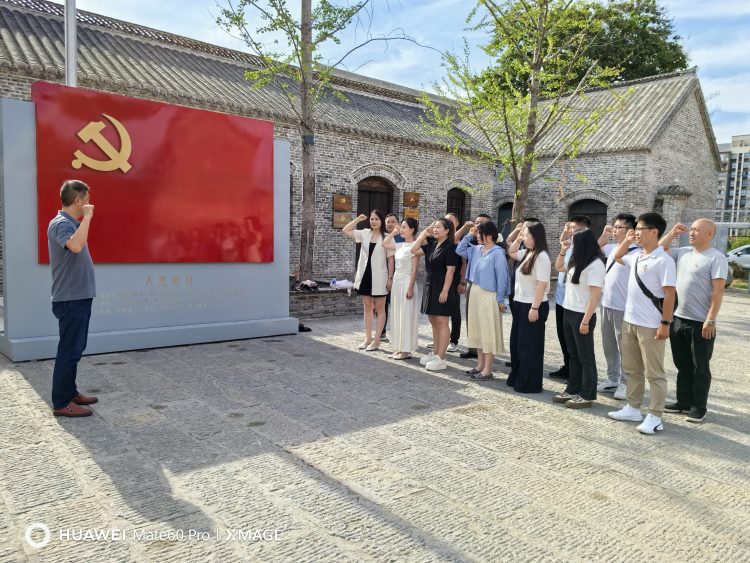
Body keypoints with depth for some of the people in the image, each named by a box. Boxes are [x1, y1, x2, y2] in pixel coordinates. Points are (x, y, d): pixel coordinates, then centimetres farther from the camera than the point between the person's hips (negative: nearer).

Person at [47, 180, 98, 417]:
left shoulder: (71, 223, 14)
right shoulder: (60, 224, -16)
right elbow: (76, 246, -37)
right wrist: (87, 217, -28)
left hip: (80, 297, 10)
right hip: (70, 299, -10)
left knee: (75, 348, 16)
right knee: (69, 350, -4)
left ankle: (70, 392, 27)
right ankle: (61, 403, 4)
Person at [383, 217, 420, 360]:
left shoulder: (413, 246, -12)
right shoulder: (400, 245, 9)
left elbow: (414, 269, -15)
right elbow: (385, 244, 25)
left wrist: (410, 288, -19)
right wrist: (393, 232, 14)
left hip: (406, 283, -8)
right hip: (397, 282, 8)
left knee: (406, 316, -3)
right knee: (397, 316, 11)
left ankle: (407, 350, 5)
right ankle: (400, 348, 18)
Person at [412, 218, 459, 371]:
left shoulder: (450, 247, -11)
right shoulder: (431, 245, 11)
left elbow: (450, 271, -15)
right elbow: (414, 250, 9)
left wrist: (445, 290, -20)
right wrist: (424, 234, 7)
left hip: (442, 288, -8)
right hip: (430, 286, 8)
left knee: (441, 322, -4)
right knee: (433, 322, 13)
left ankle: (441, 358, 0)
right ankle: (435, 353, 22)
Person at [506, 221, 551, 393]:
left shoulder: (541, 256, -17)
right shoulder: (527, 253, 9)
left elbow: (542, 284, -22)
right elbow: (511, 252, 29)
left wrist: (535, 308, -23)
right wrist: (517, 239, 12)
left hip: (533, 306, -9)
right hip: (520, 304, 9)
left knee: (530, 345, 0)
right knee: (516, 342, 16)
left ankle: (530, 384, 11)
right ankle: (517, 378, 28)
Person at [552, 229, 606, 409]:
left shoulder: (595, 265, -16)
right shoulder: (576, 262, 9)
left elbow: (595, 296, -20)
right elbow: (558, 267, 29)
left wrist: (585, 321, -21)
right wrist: (563, 251, 11)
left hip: (582, 315, -9)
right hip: (569, 313, 9)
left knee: (585, 357, 2)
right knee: (573, 355, 16)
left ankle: (587, 395, 12)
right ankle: (572, 390, 26)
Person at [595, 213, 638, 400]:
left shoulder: (634, 252, -16)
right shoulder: (612, 248, 9)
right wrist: (604, 235, 11)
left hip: (622, 307, -8)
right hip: (606, 304, 8)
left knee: (623, 348, 3)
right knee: (609, 346, 17)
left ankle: (625, 383, 15)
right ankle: (612, 379, 29)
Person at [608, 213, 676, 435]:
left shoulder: (663, 260, -15)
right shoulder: (636, 256, 7)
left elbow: (669, 294, -16)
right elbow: (617, 256, 28)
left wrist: (665, 323, -18)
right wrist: (626, 241, 10)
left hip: (650, 325, -8)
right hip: (629, 321, 8)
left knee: (654, 373, 2)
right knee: (632, 369, 16)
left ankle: (655, 417, 9)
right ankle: (633, 408, 27)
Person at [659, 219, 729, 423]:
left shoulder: (716, 258, -10)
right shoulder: (683, 252, 9)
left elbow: (718, 291, -15)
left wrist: (710, 320, -20)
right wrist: (673, 233, 7)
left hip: (701, 323, -6)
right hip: (678, 319, 6)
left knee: (700, 368, 5)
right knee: (682, 365, 15)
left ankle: (699, 408, 15)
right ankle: (683, 402, 27)